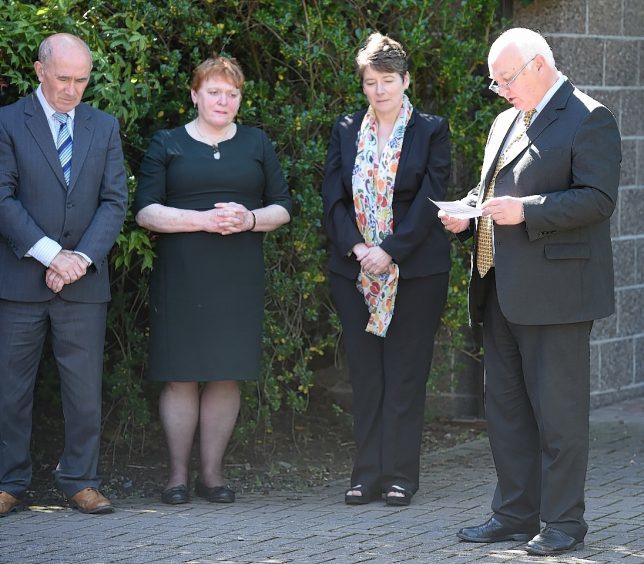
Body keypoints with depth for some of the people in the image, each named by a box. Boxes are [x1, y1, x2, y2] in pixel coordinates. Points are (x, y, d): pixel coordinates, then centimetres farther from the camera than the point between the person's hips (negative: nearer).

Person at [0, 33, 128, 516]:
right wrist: (51, 255, -14)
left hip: (84, 281, 2)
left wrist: (82, 258, -9)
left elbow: (115, 201, 6)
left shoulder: (104, 128, 11)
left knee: (85, 388, 2)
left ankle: (81, 481, 10)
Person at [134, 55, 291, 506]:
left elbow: (283, 209, 12)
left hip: (240, 278, 2)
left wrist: (249, 219, -9)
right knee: (181, 375, -3)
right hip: (181, 278, -2)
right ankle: (178, 475, 5)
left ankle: (213, 473, 9)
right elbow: (146, 211, -2)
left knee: (227, 374, 1)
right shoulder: (168, 144, 7)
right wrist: (204, 220, -14)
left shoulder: (257, 144, 14)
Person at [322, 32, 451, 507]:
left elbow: (430, 200, -8)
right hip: (355, 271, 3)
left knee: (405, 374, 0)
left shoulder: (431, 131, -1)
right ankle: (368, 475, 9)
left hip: (414, 269, -3)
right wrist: (355, 248, -11)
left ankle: (401, 475, 5)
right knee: (365, 374, 5)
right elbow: (334, 197, 4)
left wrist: (390, 252, -15)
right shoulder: (346, 132, 9)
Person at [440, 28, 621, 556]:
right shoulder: (506, 122, 19)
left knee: (559, 410, -3)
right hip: (503, 291, 9)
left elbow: (598, 198, -17)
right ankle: (516, 514, 21)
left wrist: (526, 210, -23)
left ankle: (564, 522, 4)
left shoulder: (588, 118, -8)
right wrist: (466, 212, 7)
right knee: (506, 407, 13)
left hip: (556, 291, -9)